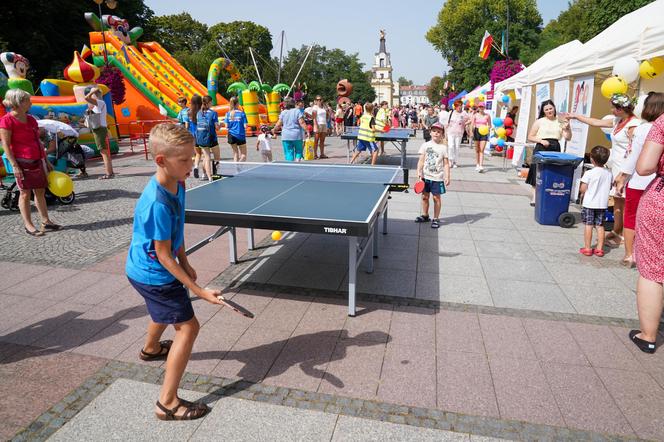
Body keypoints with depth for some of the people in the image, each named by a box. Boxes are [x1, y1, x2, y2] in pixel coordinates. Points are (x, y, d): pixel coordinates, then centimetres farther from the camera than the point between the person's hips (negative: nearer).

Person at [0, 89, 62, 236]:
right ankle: (28, 225, 7)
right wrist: (14, 165, -16)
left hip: (38, 161, 7)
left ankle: (46, 221, 16)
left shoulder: (31, 119, 13)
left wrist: (46, 161, 17)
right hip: (22, 162, -7)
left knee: (40, 191, 9)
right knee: (25, 193, 0)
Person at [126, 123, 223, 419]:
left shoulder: (176, 185, -6)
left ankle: (151, 348, 66)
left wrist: (185, 263, 11)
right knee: (187, 327, -8)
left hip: (145, 269, 10)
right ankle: (167, 404, 2)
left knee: (165, 311, 34)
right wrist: (198, 291, -25)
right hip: (153, 274, -10)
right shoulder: (158, 203, -33)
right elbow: (163, 256, -27)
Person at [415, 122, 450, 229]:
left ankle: (436, 219, 12)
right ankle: (425, 215, 29)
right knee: (425, 196, 11)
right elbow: (421, 161, 3)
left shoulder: (443, 148, -2)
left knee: (436, 197, 2)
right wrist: (419, 172, -8)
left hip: (437, 177, -2)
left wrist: (447, 177, -8)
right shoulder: (425, 145, 3)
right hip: (425, 176, 2)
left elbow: (446, 164, -1)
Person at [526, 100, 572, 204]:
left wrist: (568, 128, -14)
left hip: (555, 150, 2)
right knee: (538, 174, -2)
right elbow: (530, 137, 4)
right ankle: (535, 198, 7)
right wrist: (541, 141, -11)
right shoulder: (540, 121, 4)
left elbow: (568, 138, 4)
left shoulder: (560, 121, 10)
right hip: (541, 150, -2)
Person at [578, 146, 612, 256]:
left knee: (588, 225, 2)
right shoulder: (609, 173, 1)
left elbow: (583, 189, -13)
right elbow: (610, 187, 12)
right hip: (603, 204, 4)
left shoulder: (589, 173, -14)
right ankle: (599, 248, 14)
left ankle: (587, 248, 5)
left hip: (589, 203, -4)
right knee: (600, 226, 11)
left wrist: (582, 190, 8)